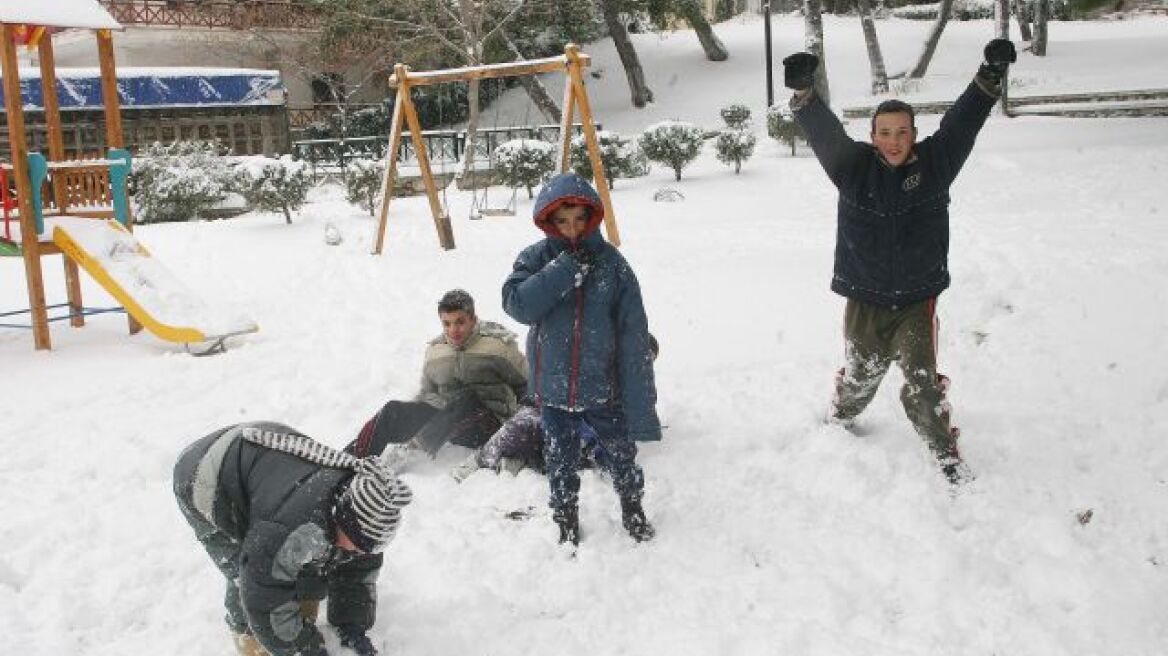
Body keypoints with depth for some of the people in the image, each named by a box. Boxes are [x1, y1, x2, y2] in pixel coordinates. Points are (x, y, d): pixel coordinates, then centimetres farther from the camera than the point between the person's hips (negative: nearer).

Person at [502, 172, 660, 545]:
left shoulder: (612, 263, -9)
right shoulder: (536, 259, -5)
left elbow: (633, 337, -10)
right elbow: (517, 304, -22)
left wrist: (641, 407, -13)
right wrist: (566, 267, -26)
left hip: (604, 389, 0)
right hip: (553, 389, 1)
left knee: (622, 458, 18)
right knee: (560, 465, 16)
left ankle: (633, 510, 44)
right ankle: (566, 522, 39)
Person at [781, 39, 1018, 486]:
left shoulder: (934, 163, -4)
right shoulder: (854, 165, -8)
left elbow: (961, 123, -16)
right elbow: (824, 132, -23)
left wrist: (990, 76, -32)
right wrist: (803, 93, -42)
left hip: (917, 300, 0)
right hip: (865, 301, 1)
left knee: (923, 381, -7)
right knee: (859, 376, 19)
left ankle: (946, 454, 9)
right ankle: (838, 422, 49)